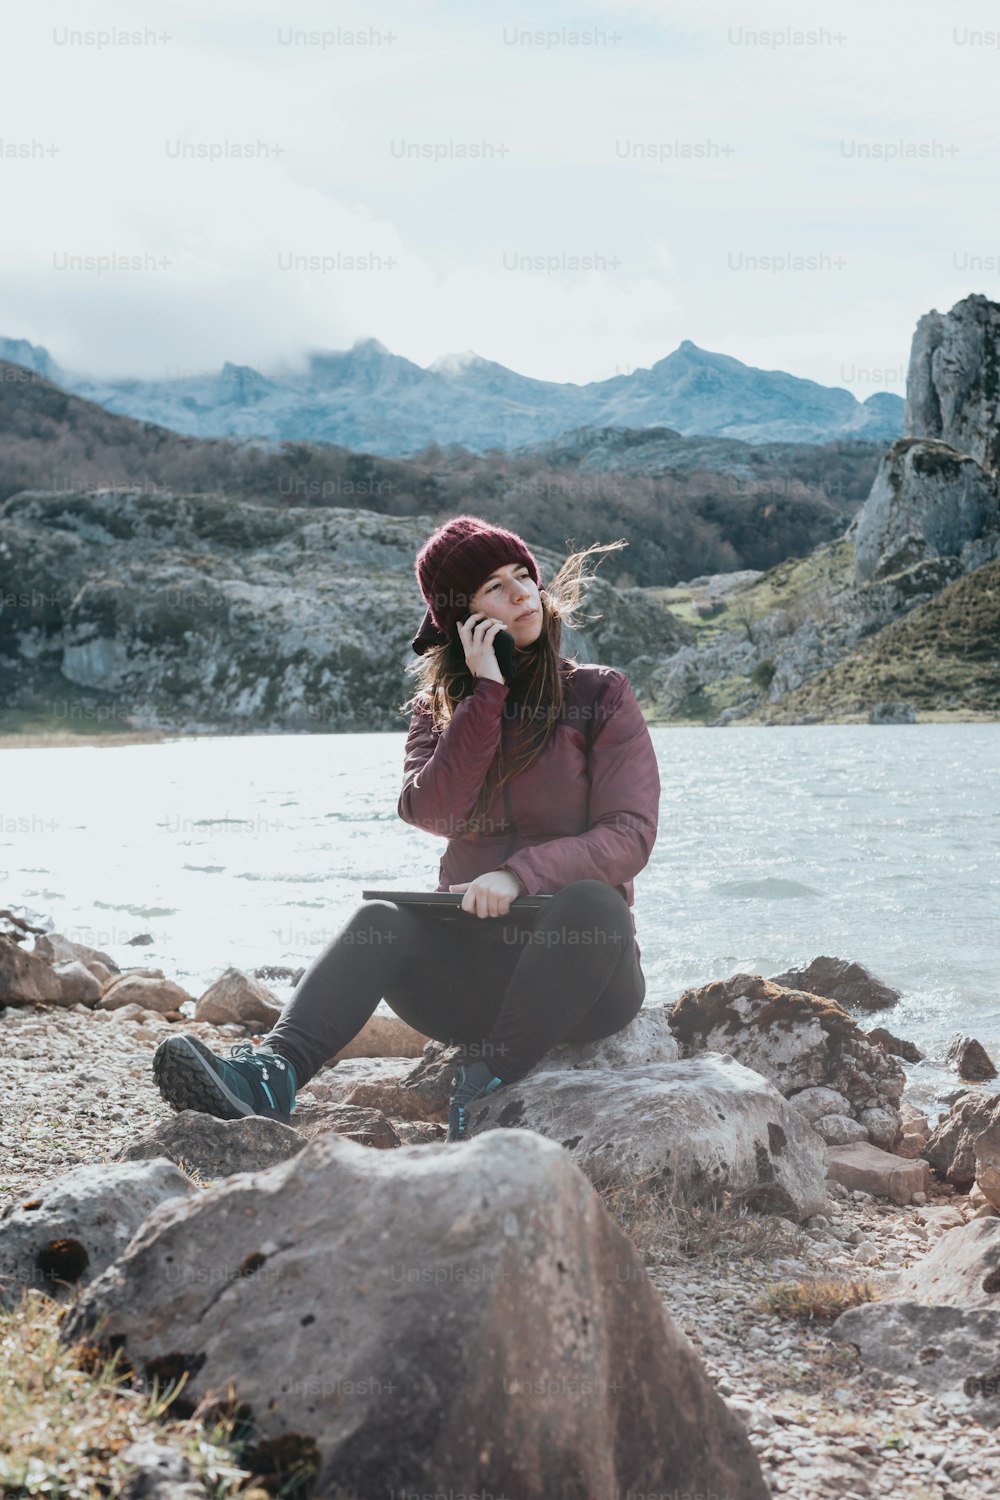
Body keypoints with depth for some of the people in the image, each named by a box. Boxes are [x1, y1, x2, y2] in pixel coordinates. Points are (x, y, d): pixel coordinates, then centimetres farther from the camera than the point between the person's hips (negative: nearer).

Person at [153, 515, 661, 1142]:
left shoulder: (600, 695, 1)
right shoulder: (439, 708, 11)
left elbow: (630, 835, -10)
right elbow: (432, 813, -9)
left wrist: (521, 873, -25)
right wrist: (486, 693, -13)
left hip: (579, 965, -2)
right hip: (475, 956, 2)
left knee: (592, 901, -35)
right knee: (381, 921, -26)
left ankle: (489, 1084, -32)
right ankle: (270, 1076, -45)